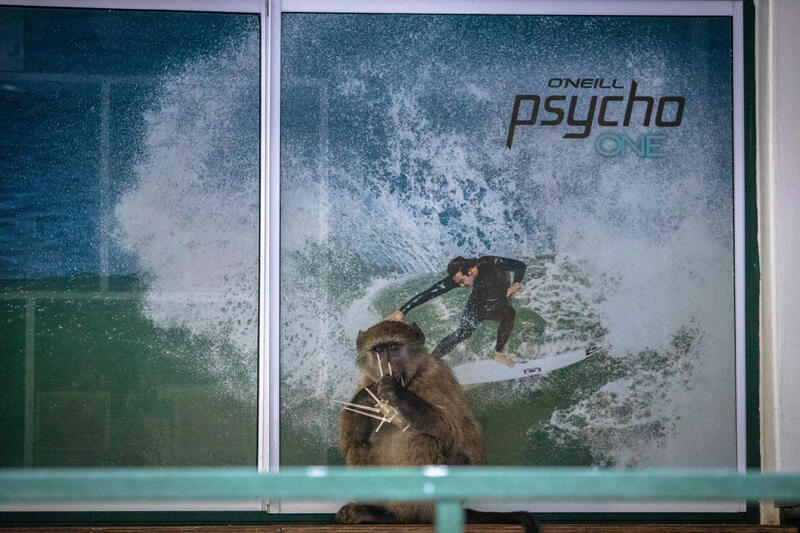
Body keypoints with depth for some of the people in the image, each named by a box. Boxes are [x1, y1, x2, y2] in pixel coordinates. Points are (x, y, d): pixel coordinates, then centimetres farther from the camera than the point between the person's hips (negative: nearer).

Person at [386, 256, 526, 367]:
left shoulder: (491, 264, -33)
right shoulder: (457, 277, -26)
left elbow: (520, 266, -22)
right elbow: (429, 293, -26)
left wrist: (516, 283, -40)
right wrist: (402, 311, -31)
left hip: (500, 303, 0)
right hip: (478, 304, 0)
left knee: (509, 313, -32)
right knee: (463, 332, -20)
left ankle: (499, 353, -15)